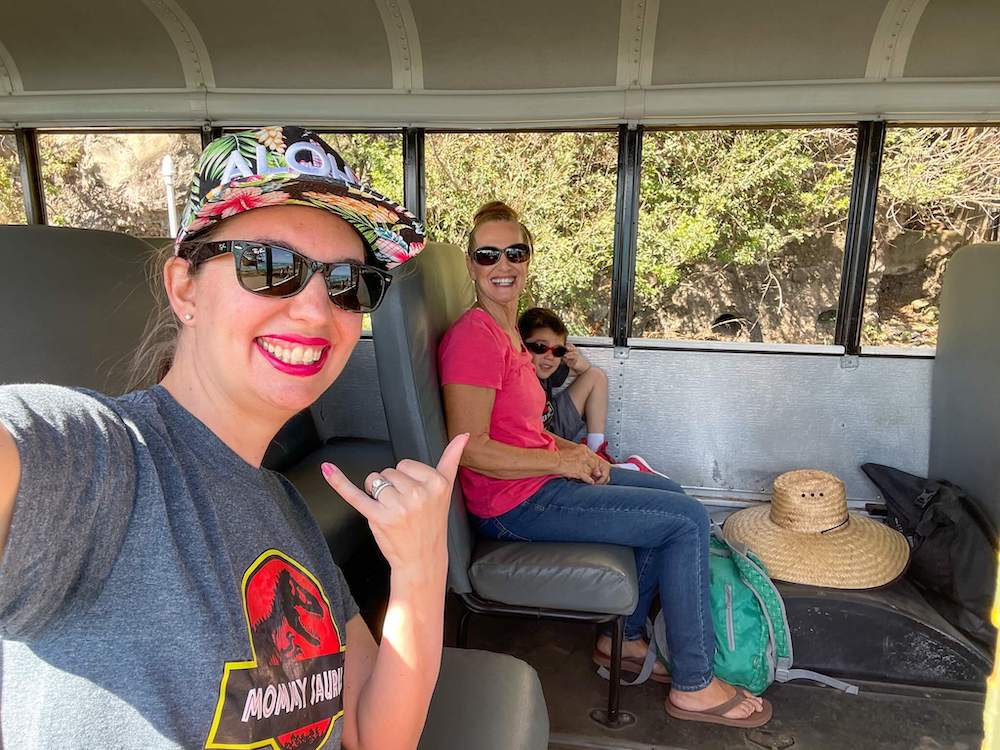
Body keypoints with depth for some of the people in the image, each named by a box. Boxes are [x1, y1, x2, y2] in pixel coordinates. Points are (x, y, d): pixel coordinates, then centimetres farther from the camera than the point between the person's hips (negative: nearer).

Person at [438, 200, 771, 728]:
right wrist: (562, 461, -16)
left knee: (671, 496, 20)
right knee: (689, 520, -6)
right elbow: (469, 450, -24)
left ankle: (622, 637, 29)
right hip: (514, 503, -10)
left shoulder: (505, 329, 10)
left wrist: (573, 450, 3)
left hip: (538, 478, 10)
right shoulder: (474, 335, -20)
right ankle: (694, 686, 9)